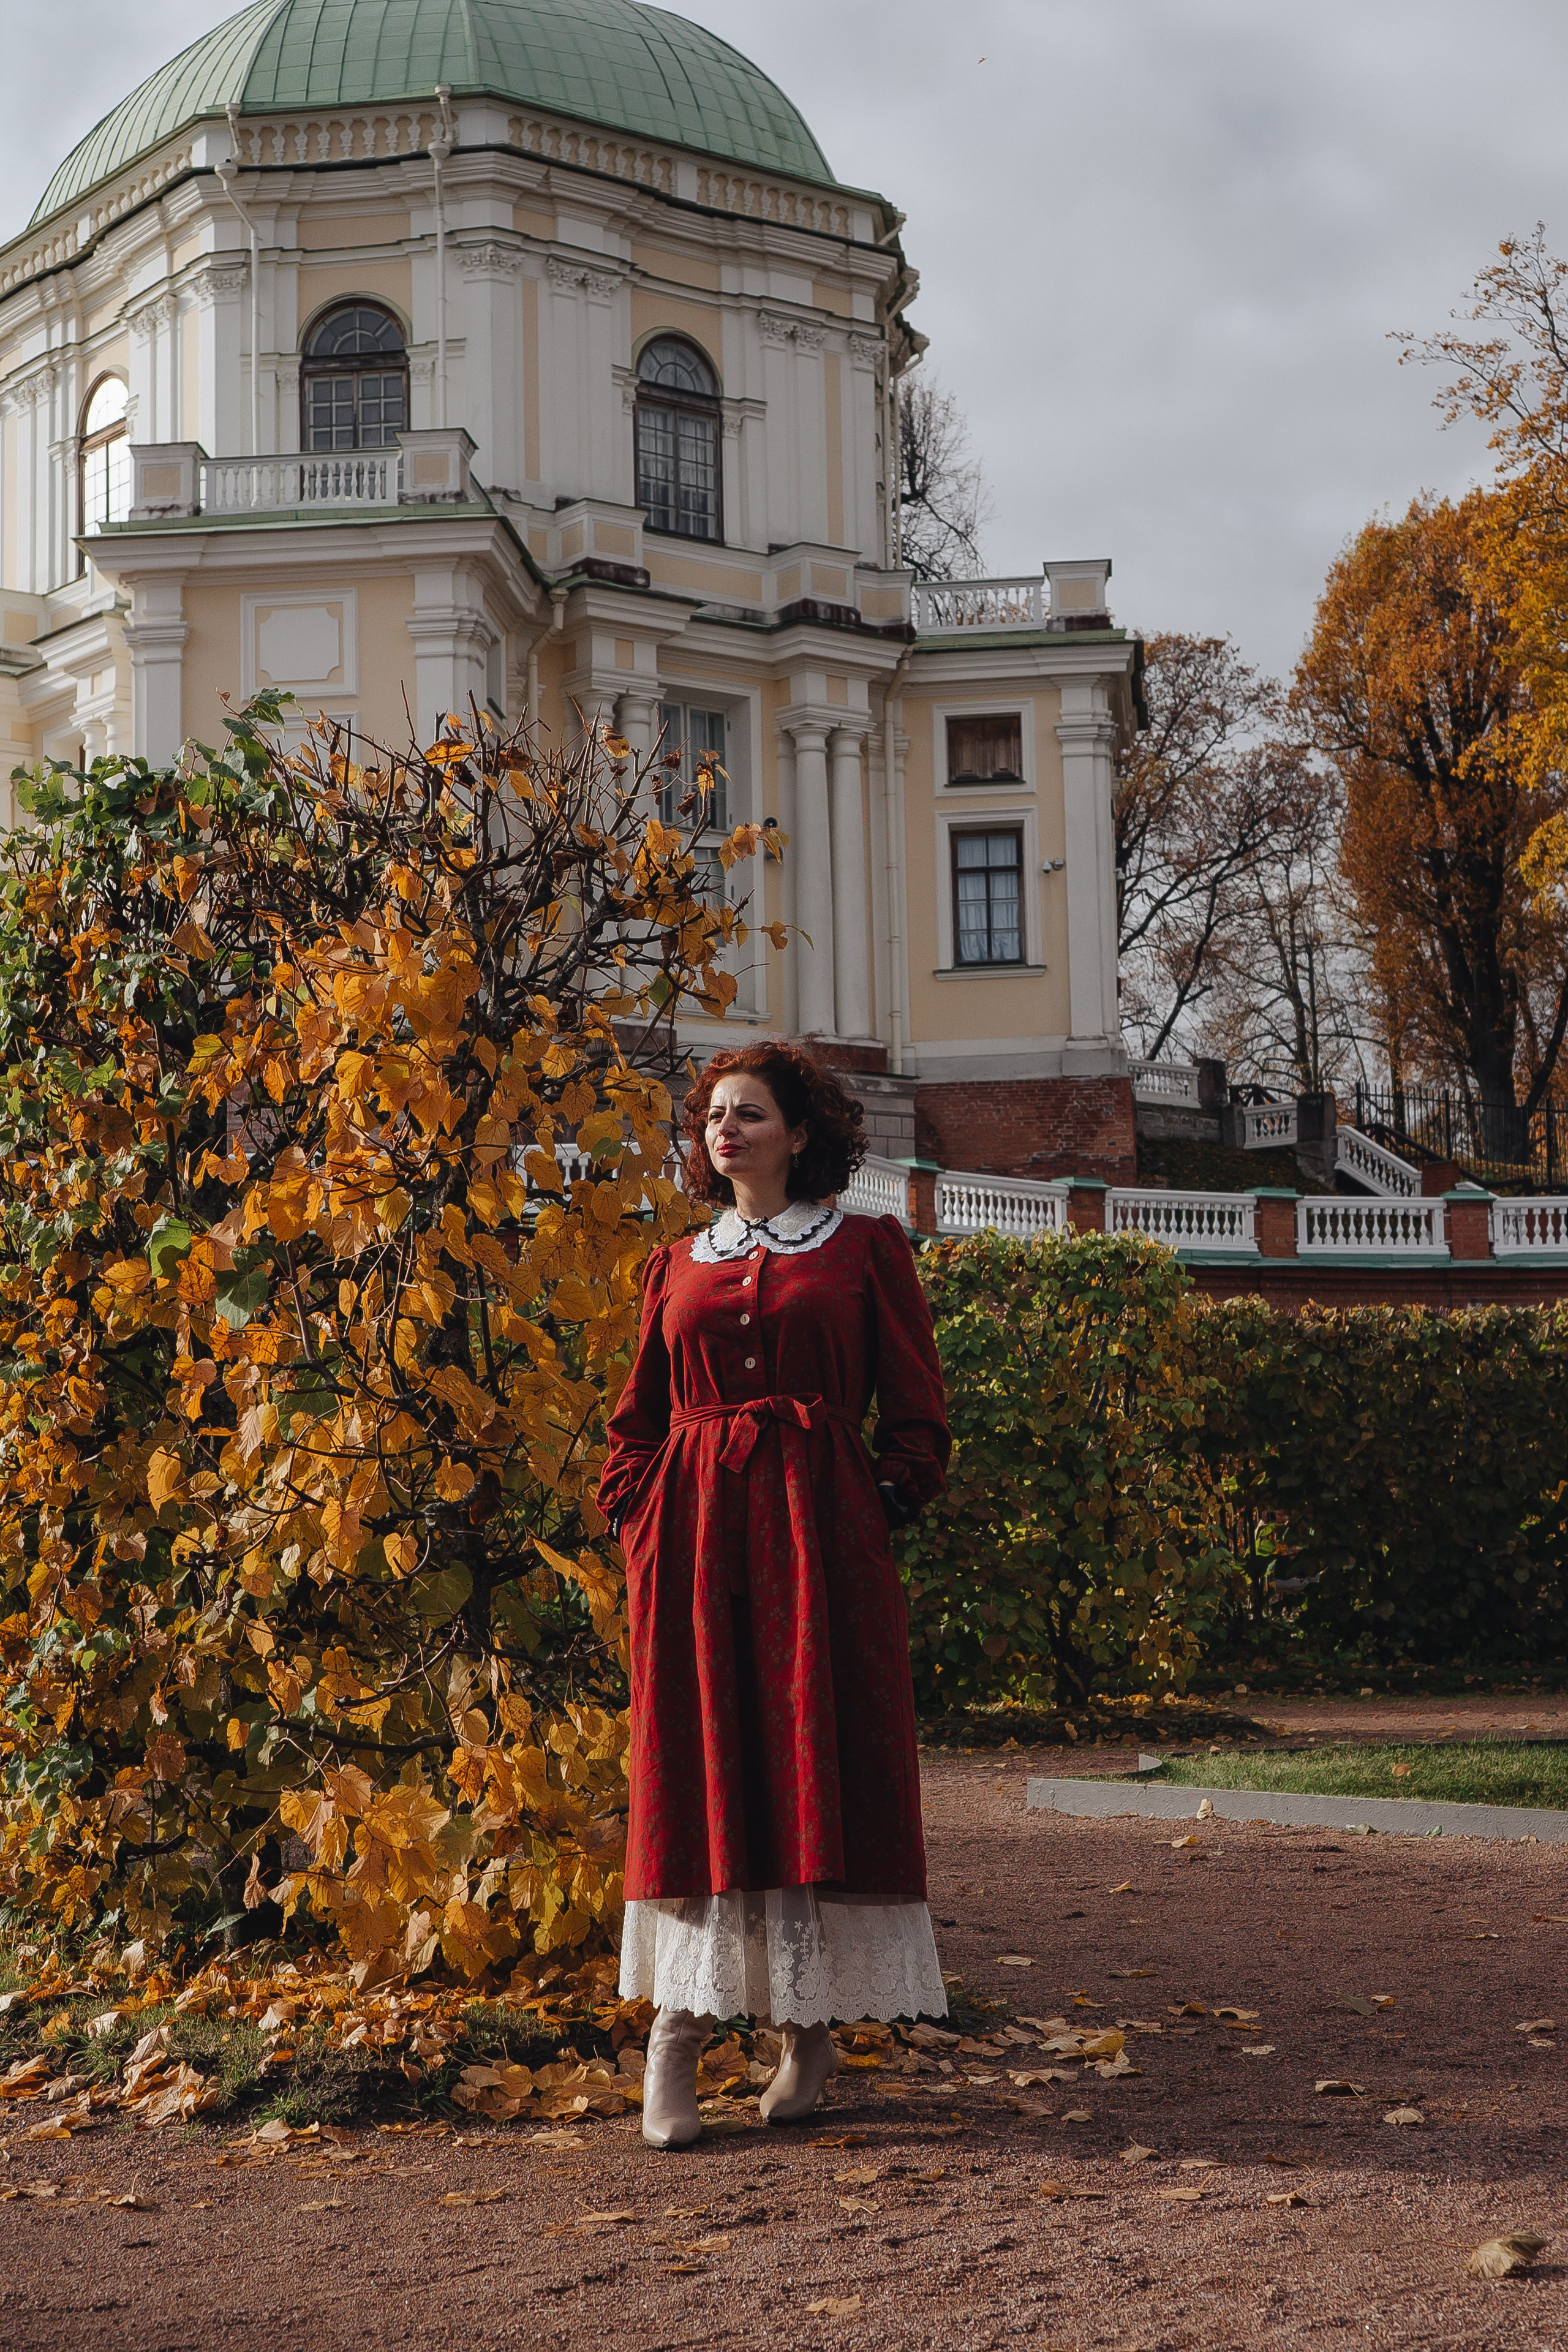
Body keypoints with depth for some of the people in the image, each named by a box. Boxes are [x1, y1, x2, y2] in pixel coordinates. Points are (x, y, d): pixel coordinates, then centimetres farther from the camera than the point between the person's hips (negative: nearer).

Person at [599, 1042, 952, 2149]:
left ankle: (812, 2025, 8)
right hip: (695, 1529, 2)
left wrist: (886, 1501, -8)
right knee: (695, 1770, -1)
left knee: (817, 1763, -1)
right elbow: (640, 1417, 17)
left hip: (819, 1527, -2)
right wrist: (637, 1515, 2)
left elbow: (916, 1412, 5)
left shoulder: (865, 1248, 7)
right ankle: (679, 2025, 2)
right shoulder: (677, 1266, 16)